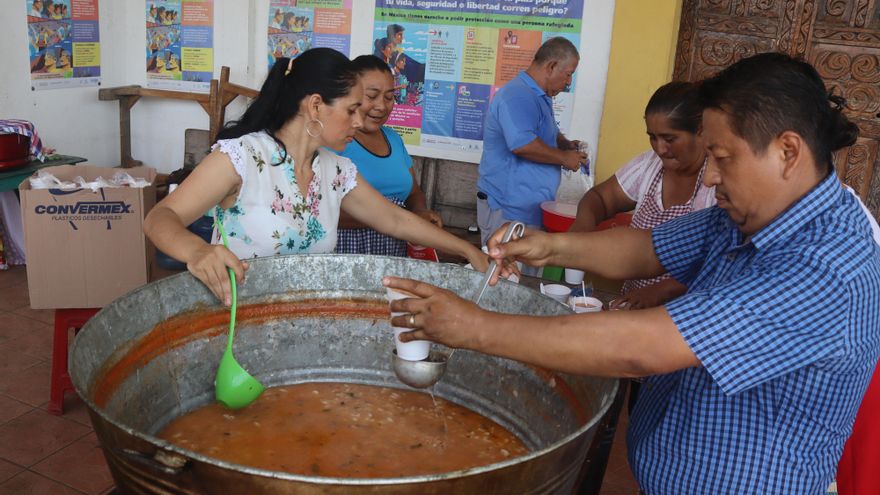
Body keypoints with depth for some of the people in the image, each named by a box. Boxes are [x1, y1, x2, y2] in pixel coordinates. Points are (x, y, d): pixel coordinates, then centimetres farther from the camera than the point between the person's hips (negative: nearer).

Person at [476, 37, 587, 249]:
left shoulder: (540, 96, 17)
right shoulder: (518, 96, -17)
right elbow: (522, 145, -29)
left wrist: (566, 144, 11)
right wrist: (564, 158, -16)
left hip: (532, 209, 10)